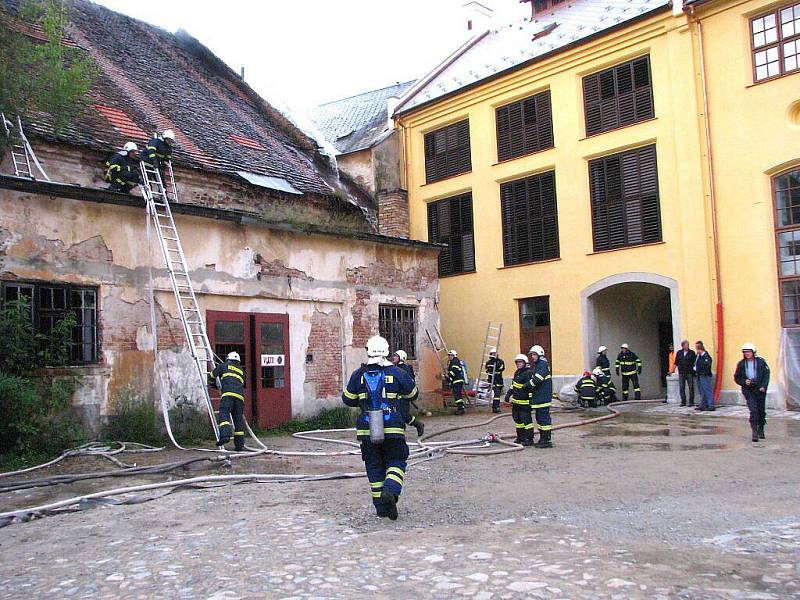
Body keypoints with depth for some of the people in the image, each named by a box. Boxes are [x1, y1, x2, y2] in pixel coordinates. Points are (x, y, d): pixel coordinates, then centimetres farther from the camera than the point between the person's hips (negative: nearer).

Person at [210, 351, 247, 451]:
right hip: (240, 396, 4)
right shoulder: (241, 370, 31)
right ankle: (239, 444, 3)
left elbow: (213, 374, 30)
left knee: (224, 414, -15)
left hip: (228, 394, -4)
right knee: (238, 419, 6)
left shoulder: (224, 366, 19)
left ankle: (225, 435, -38)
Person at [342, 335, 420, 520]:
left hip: (367, 429, 2)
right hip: (393, 429, -2)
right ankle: (390, 491, -17)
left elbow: (347, 399, 8)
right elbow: (412, 395, 9)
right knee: (396, 463, 9)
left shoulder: (358, 375, -1)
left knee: (374, 466, 13)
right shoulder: (397, 373, -5)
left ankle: (380, 506, 15)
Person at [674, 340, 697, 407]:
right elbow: (676, 363, 14)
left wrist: (694, 371, -6)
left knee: (691, 387, 0)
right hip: (681, 373, 2)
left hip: (689, 373, -2)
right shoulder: (679, 353, 8)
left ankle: (691, 402, 8)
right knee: (682, 388, 4)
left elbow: (694, 363, 2)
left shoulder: (692, 353, 1)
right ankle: (683, 402, 12)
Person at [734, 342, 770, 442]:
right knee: (753, 410, -14)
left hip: (760, 390, 1)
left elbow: (766, 374, -1)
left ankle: (761, 430, 30)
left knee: (761, 411, 10)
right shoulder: (741, 364, 1)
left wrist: (763, 386, -13)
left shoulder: (761, 362, -1)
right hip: (748, 390, -1)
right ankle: (755, 432, -12)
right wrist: (744, 381, -12)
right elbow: (736, 377, 8)